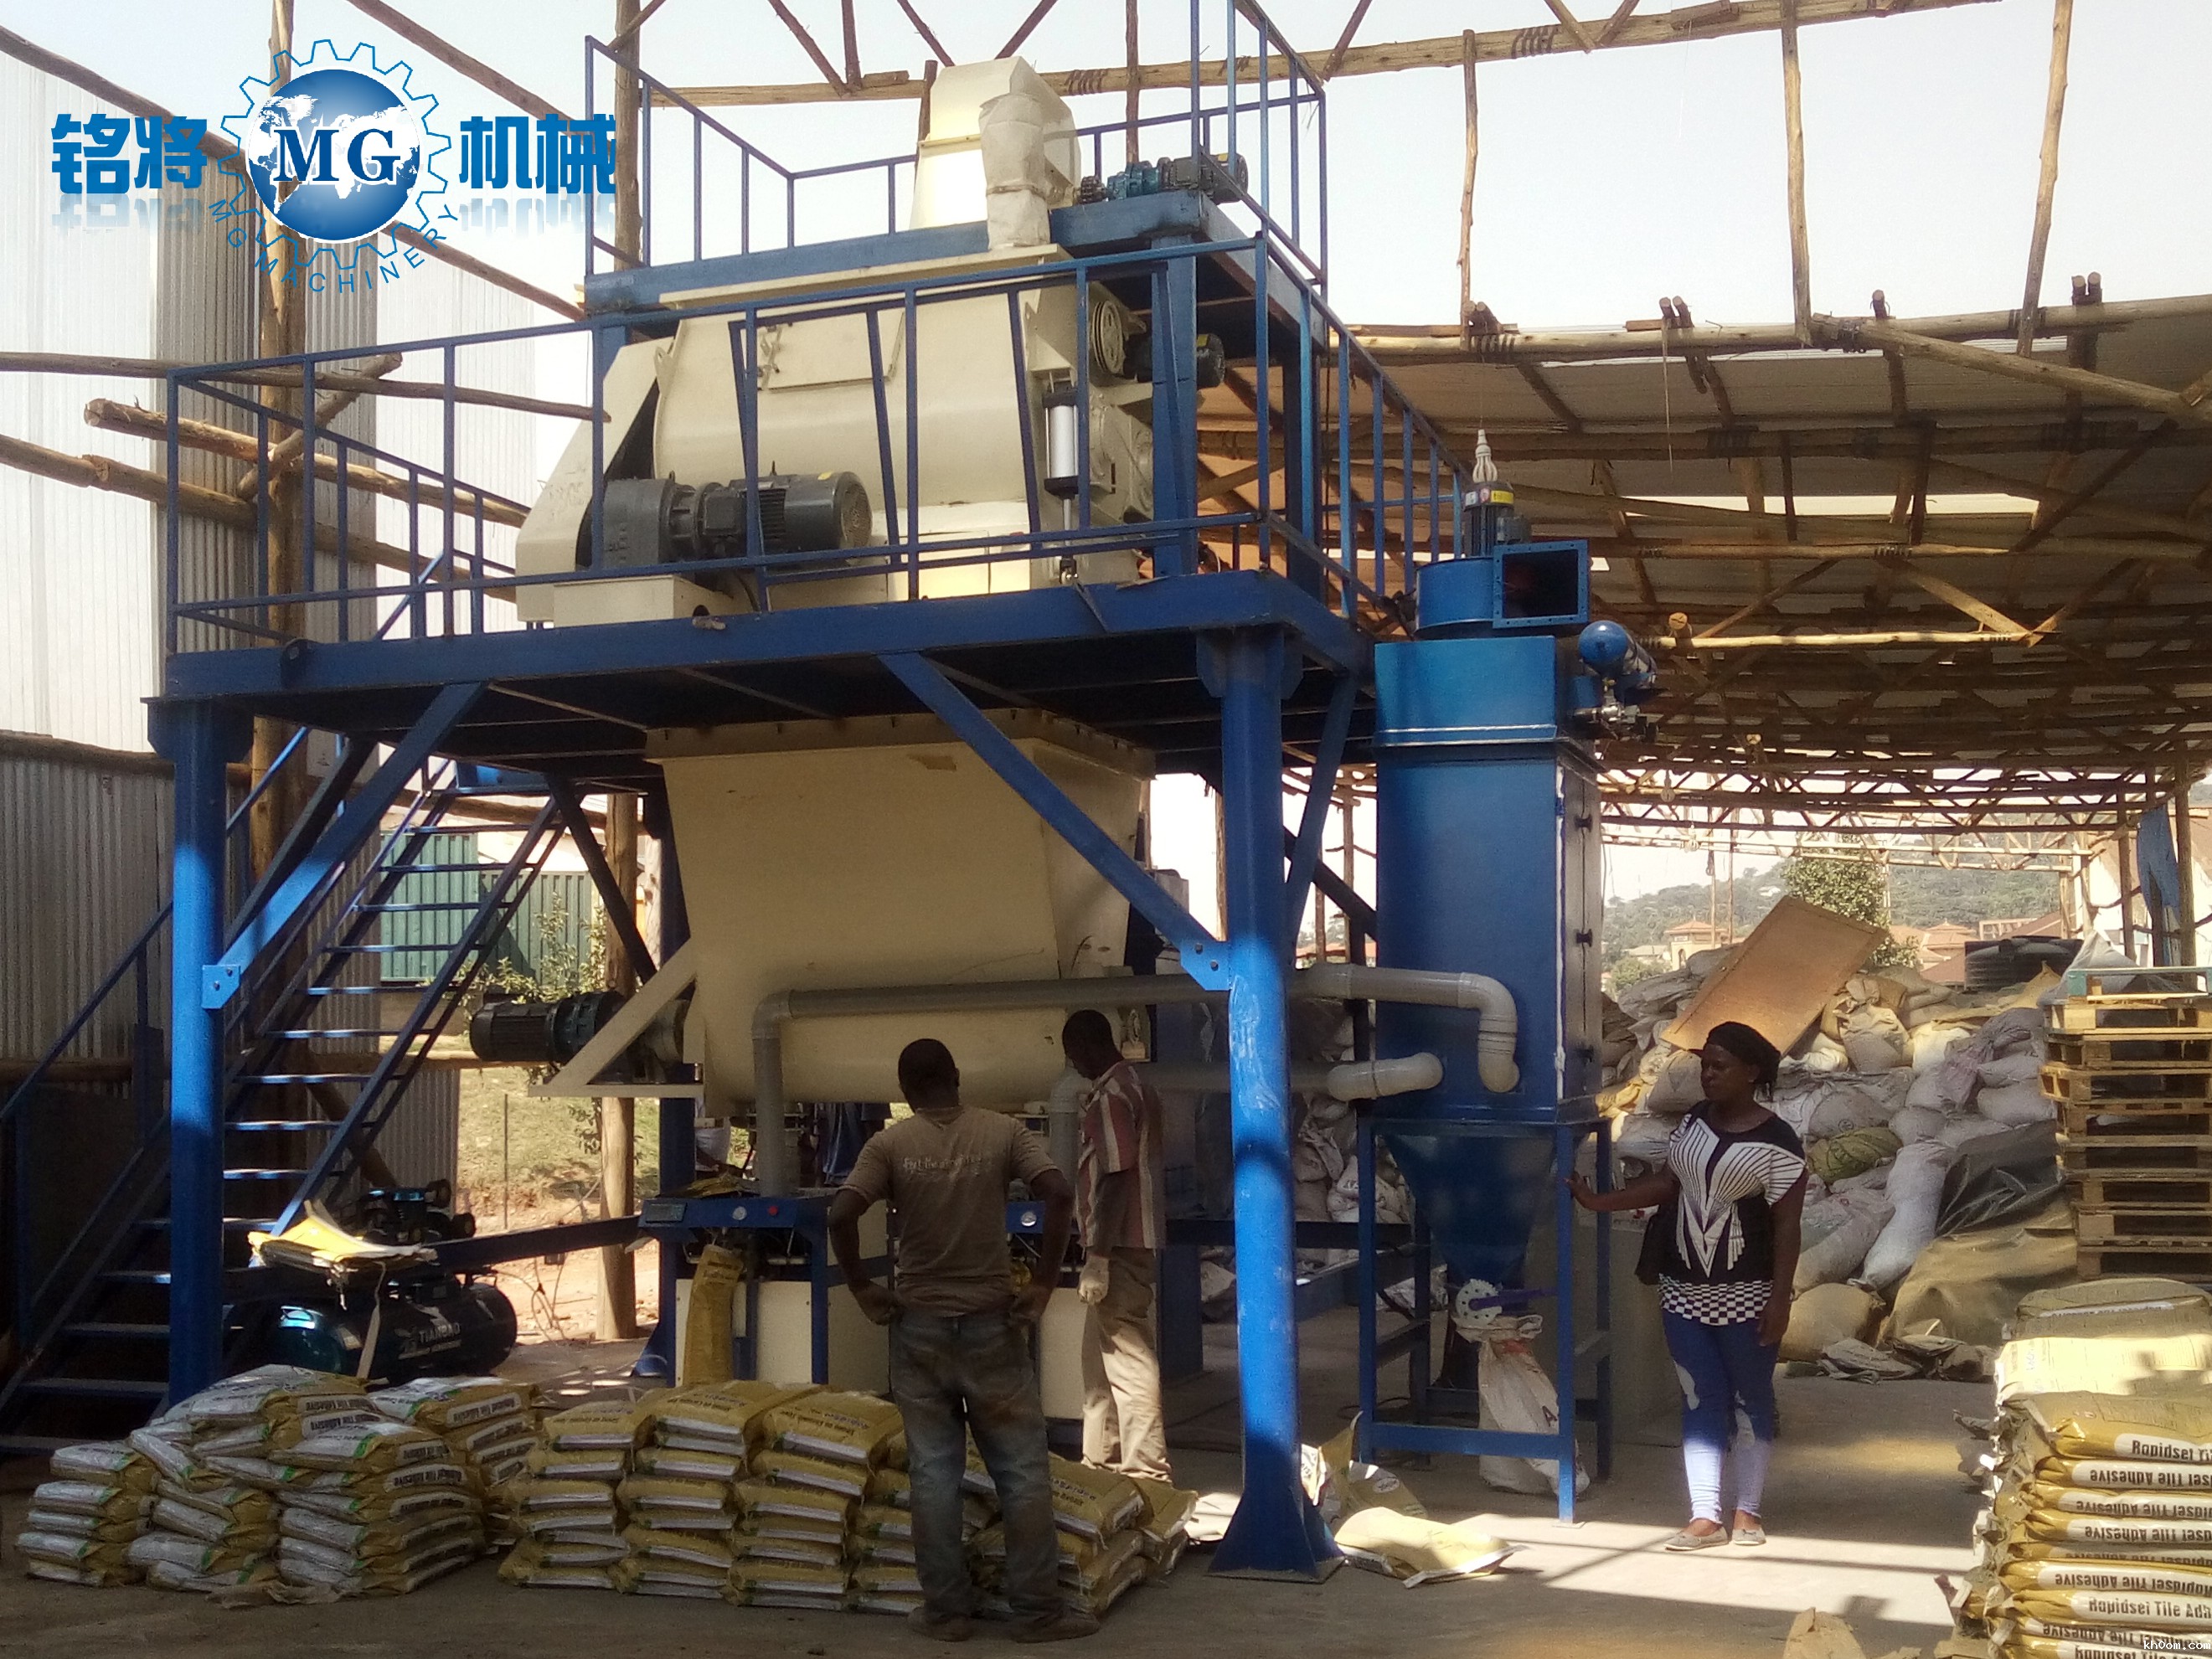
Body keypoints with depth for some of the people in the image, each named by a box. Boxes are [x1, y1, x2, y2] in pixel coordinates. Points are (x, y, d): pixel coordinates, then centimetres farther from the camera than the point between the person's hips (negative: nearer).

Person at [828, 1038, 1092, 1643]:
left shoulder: (889, 1144, -3)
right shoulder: (1002, 1132, -3)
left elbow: (840, 1216, -15)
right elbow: (1060, 1194, -15)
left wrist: (862, 1288, -3)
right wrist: (1042, 1284, -9)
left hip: (919, 1325, 1)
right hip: (992, 1323, -1)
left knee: (933, 1472, 8)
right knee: (1023, 1469, 7)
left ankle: (946, 1610, 14)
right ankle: (1037, 1609, 9)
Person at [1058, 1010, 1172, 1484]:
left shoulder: (1110, 1097, -15)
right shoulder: (1137, 1088, 16)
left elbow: (1115, 1178, -22)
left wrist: (1098, 1257, -21)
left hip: (1118, 1250, -11)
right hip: (1136, 1244, 11)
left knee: (1128, 1360, -8)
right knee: (1100, 1356, 19)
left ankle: (1147, 1472, -6)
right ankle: (1101, 1459, 28)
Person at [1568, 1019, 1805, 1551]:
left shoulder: (1776, 1143, -13)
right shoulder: (1695, 1121, 5)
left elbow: (1787, 1224, -13)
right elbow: (1667, 1182, 10)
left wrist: (1780, 1298, -16)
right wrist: (1599, 1201, 3)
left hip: (1745, 1295, -5)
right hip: (1684, 1290, 5)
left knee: (1751, 1398, 9)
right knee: (1701, 1401, 6)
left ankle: (1748, 1511, 21)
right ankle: (1705, 1517, 8)